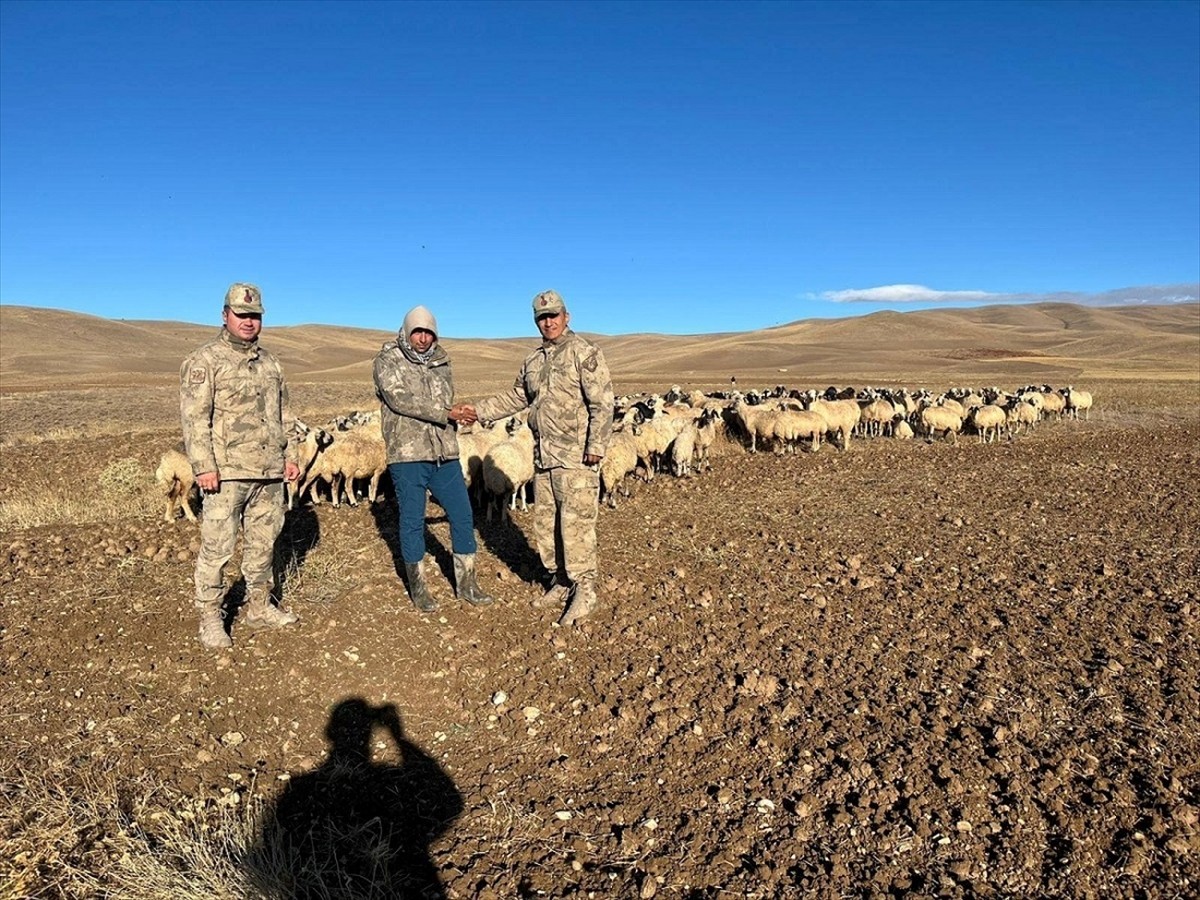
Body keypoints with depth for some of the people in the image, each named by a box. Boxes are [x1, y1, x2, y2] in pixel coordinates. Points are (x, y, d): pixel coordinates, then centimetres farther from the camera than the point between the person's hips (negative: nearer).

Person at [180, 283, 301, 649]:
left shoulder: (270, 362, 17)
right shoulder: (204, 361, -4)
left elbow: (283, 415, 22)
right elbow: (194, 417, -10)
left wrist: (290, 455, 15)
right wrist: (203, 466, -17)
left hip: (269, 472, 6)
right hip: (227, 472, -6)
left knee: (263, 543, 14)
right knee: (216, 547, -2)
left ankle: (260, 607, 27)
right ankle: (210, 619, 9)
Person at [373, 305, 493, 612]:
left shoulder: (441, 362, 12)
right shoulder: (387, 360, -2)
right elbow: (400, 399, -16)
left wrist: (456, 415, -8)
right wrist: (447, 414, -20)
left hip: (445, 455, 5)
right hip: (407, 456, -4)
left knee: (463, 516, 6)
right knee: (412, 522, 5)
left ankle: (466, 583, 20)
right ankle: (418, 587, 20)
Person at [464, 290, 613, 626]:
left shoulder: (584, 353, -7)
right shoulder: (534, 361, 15)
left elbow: (602, 403, -13)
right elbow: (515, 398, 24)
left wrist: (596, 445, -19)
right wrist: (479, 410, 17)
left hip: (575, 457, -8)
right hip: (543, 457, 8)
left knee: (575, 524, -7)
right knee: (545, 523, 12)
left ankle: (584, 591, 4)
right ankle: (559, 583, 26)